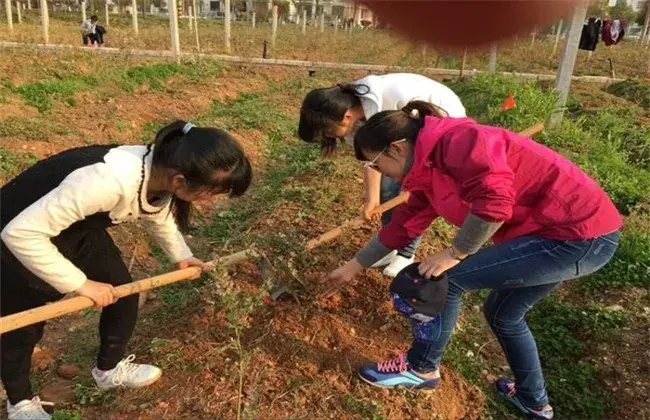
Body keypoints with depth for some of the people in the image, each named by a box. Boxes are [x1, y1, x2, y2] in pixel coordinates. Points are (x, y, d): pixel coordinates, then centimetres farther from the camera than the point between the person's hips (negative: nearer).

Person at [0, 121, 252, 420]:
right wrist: (80, 284, -29)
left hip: (81, 229, 7)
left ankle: (109, 369, 37)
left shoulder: (160, 174, -17)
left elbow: (159, 212, 8)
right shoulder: (109, 181, -44)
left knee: (124, 292, 10)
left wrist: (181, 255, 17)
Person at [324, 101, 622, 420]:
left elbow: (494, 202, -30)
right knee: (502, 315, 23)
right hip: (574, 231, 10)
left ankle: (421, 369, 14)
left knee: (445, 280, -8)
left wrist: (454, 254, -16)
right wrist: (355, 266, 24)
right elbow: (403, 226, 18)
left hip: (579, 233, -10)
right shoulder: (429, 171, 11)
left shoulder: (455, 141, -19)